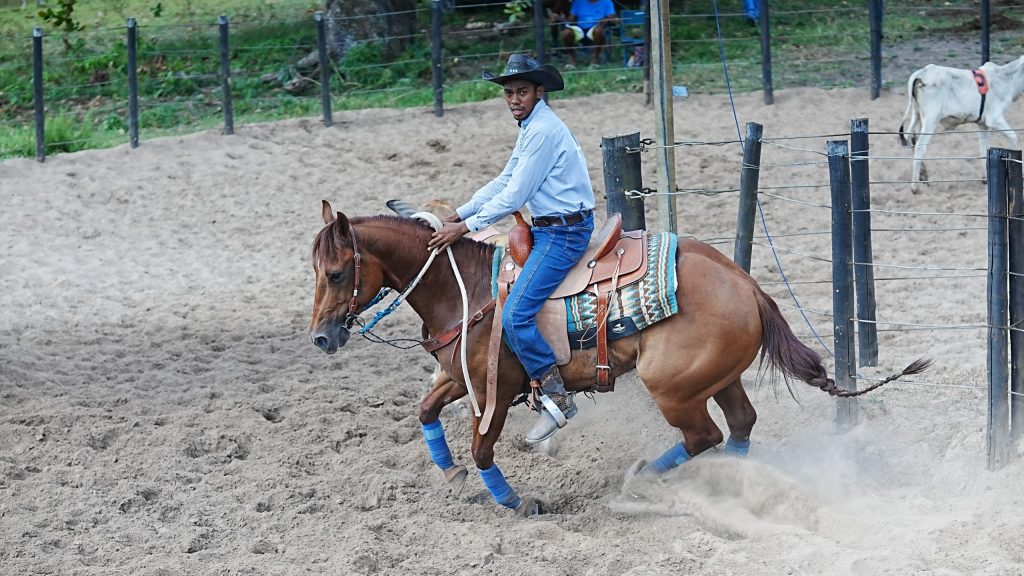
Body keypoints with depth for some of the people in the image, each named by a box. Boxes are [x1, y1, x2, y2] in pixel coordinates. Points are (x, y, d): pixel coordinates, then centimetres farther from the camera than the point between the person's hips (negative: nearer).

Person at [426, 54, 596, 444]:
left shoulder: (543, 130, -18)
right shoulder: (531, 127, 15)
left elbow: (514, 197, -18)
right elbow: (503, 182, 20)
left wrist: (465, 228, -14)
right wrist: (458, 215, 14)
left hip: (564, 232, -11)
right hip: (546, 229, 11)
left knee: (514, 315, -20)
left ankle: (557, 397, -13)